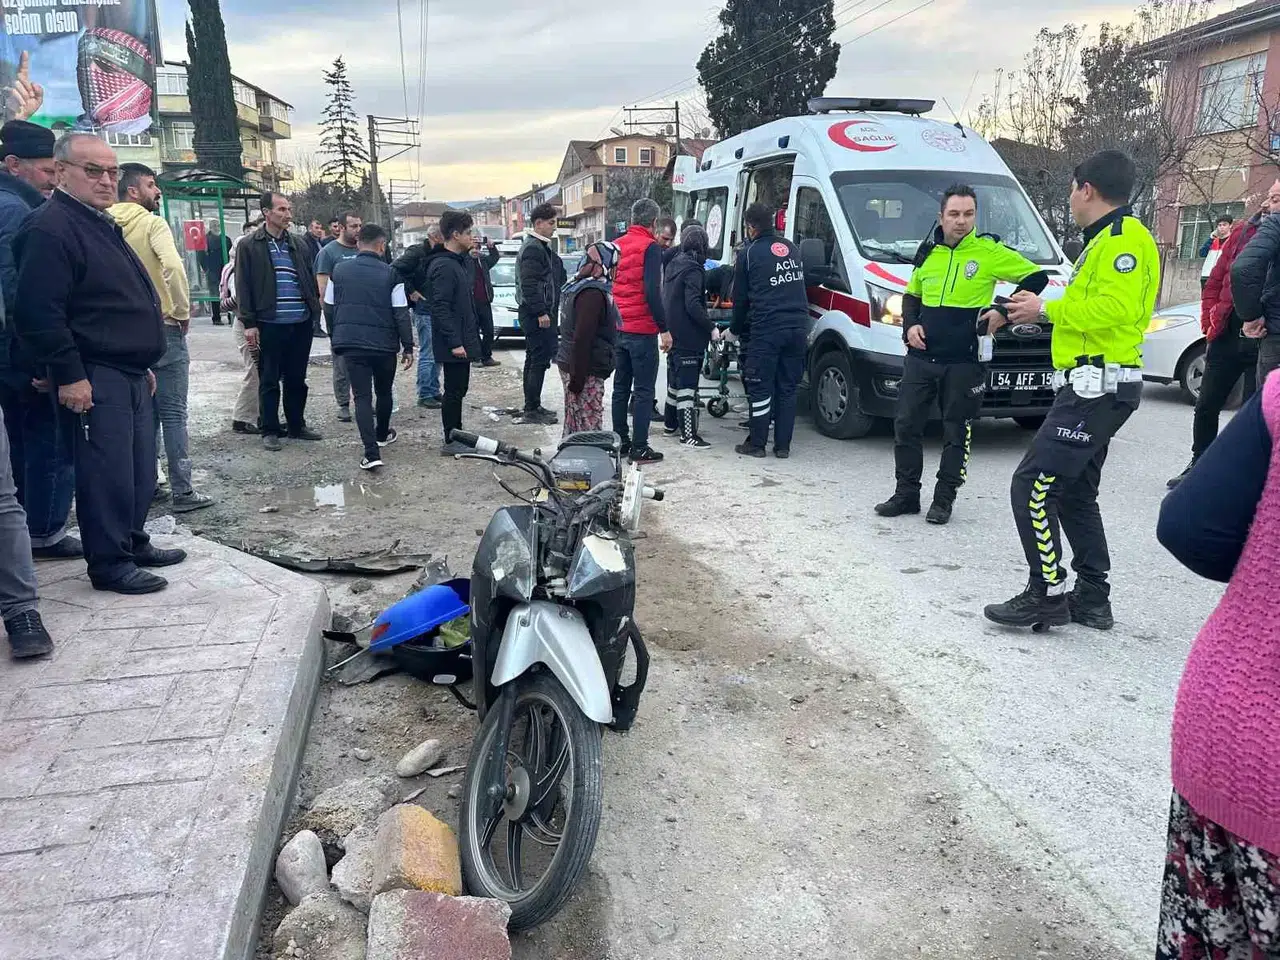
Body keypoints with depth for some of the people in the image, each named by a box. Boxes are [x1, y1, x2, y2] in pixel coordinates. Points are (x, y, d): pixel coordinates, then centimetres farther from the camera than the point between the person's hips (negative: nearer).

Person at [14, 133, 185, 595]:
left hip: (131, 375, 10)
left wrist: (145, 364, 24)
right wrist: (68, 375, -21)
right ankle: (110, 565, 5)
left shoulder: (103, 227, 19)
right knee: (107, 472, -4)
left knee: (140, 469, 15)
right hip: (96, 380, -10)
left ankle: (133, 542, 28)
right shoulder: (50, 228, -13)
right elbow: (39, 312, -21)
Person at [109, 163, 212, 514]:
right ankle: (182, 491, 0)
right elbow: (172, 265, -25)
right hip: (162, 328, -6)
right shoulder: (152, 224, -10)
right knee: (173, 412, -1)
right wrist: (183, 311, -14)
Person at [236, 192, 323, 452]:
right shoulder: (249, 246, -1)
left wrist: (314, 308, 9)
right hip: (269, 324, -4)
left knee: (296, 379, 13)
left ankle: (297, 425, 24)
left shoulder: (296, 244, 13)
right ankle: (270, 431, 12)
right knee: (269, 381, 3)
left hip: (301, 323, 5)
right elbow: (243, 287, -4)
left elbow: (310, 280, 18)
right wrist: (249, 323, -10)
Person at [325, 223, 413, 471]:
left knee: (362, 396, -1)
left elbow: (329, 308, 8)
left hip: (350, 343, 1)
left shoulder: (339, 270, 3)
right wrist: (408, 347, -1)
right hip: (384, 344, -1)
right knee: (384, 392, 20)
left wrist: (335, 338, 19)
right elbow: (401, 314, -7)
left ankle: (372, 452, -13)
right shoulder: (391, 274, -6)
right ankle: (382, 435, 40)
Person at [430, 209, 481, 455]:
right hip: (454, 343, -10)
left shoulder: (460, 262, 14)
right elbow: (441, 307, -22)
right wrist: (454, 342, -24)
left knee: (459, 389, 16)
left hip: (463, 340, 10)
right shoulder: (443, 266, -17)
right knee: (454, 391, -2)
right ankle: (451, 442, 6)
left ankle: (458, 436, 26)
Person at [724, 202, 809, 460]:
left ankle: (756, 444, 6)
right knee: (787, 388, 10)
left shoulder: (749, 253, 2)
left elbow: (740, 297, 7)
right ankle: (782, 446, 13)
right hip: (797, 326, 5)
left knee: (760, 387, 3)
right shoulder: (791, 248, 18)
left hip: (767, 329, -5)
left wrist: (735, 330, 19)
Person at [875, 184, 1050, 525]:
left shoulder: (990, 252, -5)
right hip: (920, 358, 4)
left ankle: (944, 499, 16)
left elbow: (1037, 277, -1)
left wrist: (1002, 309, -11)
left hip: (964, 363, -4)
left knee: (956, 434, 4)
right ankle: (906, 494, 18)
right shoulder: (928, 253, 9)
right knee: (906, 425, 6)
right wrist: (910, 325, 4)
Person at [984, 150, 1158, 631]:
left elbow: (1117, 308, -25)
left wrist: (1047, 309, -17)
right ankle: (1092, 599, 22)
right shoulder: (1105, 239, 20)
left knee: (1032, 485, -13)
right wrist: (1042, 307, 10)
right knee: (1075, 493, 15)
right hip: (1094, 386, 11)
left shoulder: (1124, 237, -11)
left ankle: (1047, 595, -7)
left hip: (1099, 386, -11)